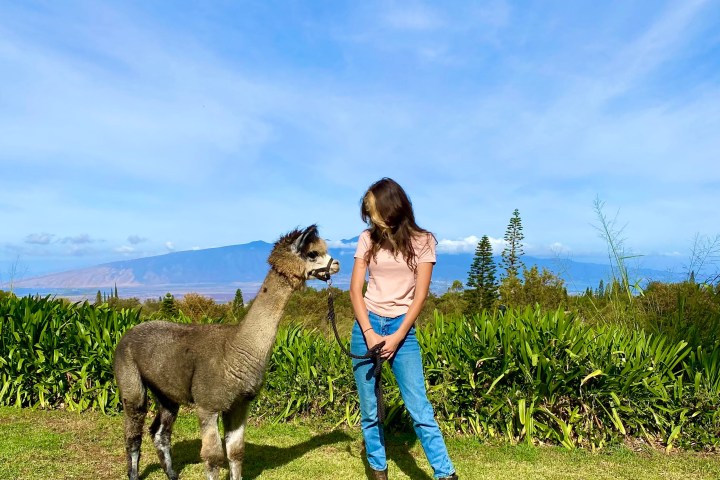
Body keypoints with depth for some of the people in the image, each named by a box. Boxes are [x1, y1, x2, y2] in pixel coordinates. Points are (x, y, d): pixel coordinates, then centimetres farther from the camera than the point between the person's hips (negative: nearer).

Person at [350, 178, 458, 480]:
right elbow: (355, 289, 0)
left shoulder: (422, 241, -2)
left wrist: (397, 337, -11)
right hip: (367, 326, 2)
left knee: (419, 408, -5)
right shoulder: (368, 239, 4)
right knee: (369, 409, 7)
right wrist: (369, 333, -11)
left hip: (402, 328, -2)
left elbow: (420, 295, -5)